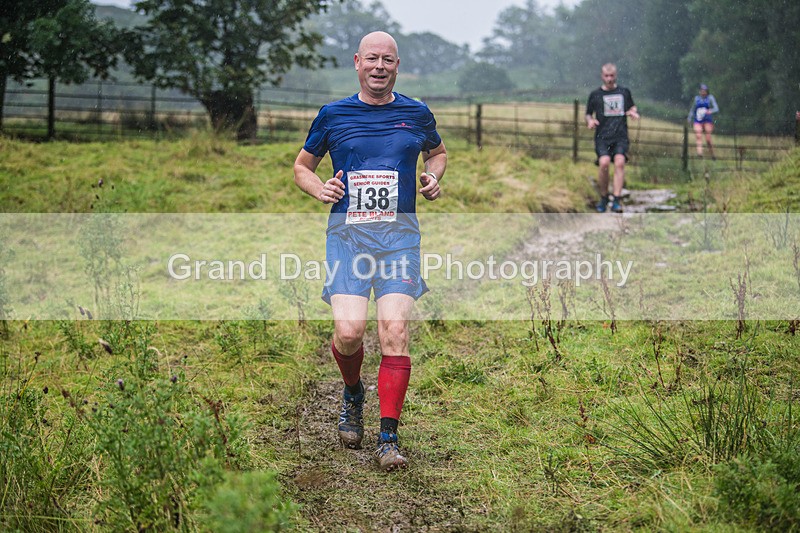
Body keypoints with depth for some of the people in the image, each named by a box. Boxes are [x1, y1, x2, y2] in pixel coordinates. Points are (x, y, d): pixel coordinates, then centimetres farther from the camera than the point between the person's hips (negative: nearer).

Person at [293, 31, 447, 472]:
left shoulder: (416, 114, 11)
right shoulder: (333, 115, 9)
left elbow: (437, 153, 30)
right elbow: (302, 165, 21)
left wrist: (433, 177, 9)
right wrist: (319, 188, 0)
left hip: (400, 233, 1)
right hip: (347, 232, 0)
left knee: (394, 329, -14)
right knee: (348, 331, -16)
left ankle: (388, 437, -5)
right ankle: (352, 394, 19)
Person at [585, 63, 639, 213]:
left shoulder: (624, 92, 14)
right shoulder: (595, 94, 11)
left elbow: (632, 108, 26)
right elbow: (588, 114, 16)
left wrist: (633, 112, 2)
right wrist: (590, 121, -7)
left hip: (621, 136, 1)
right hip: (602, 136, -1)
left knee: (620, 162, -23)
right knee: (604, 162, -23)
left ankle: (616, 200, -23)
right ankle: (603, 198, -2)